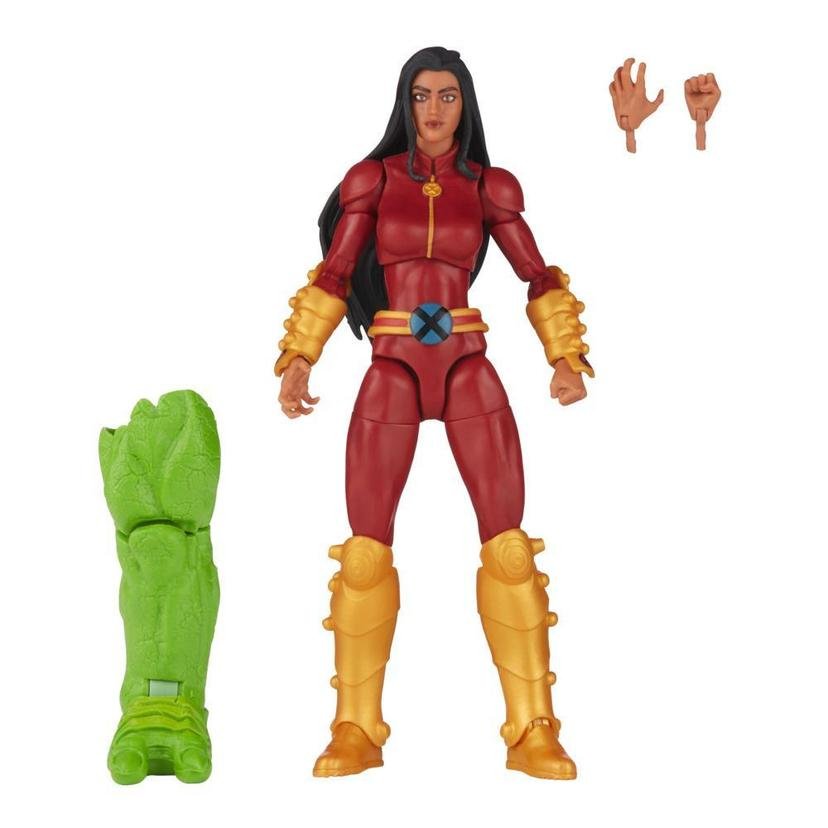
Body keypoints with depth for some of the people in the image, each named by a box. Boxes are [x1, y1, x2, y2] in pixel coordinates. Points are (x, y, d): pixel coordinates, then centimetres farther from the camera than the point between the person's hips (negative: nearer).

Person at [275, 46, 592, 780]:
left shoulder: (488, 188, 9)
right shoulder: (374, 178, 7)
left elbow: (540, 278, 13)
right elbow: (332, 277, 6)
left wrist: (568, 359, 2)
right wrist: (298, 359, -4)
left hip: (469, 372, 1)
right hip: (392, 375, 0)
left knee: (509, 545, -10)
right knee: (366, 550, -8)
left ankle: (534, 733, -4)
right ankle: (357, 731, 3)